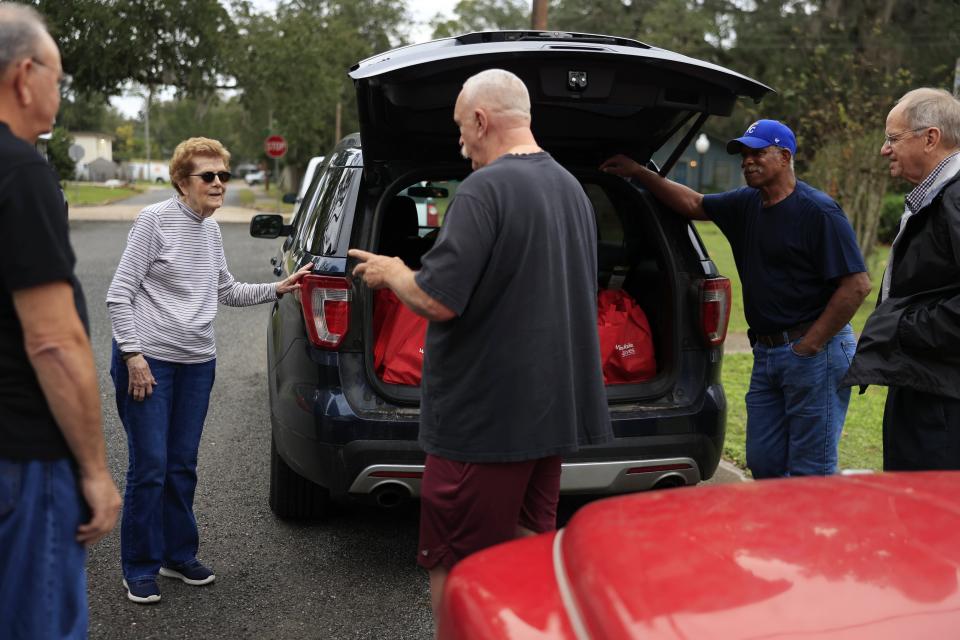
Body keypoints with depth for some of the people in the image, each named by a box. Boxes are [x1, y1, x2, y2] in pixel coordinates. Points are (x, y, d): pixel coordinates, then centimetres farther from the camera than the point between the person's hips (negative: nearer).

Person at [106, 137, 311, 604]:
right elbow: (119, 294, -11)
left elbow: (227, 292, 20)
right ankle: (139, 569, 12)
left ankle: (178, 555, 27)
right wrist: (133, 355, -17)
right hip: (148, 361, -6)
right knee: (150, 468, -2)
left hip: (197, 363, 6)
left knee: (182, 466, 13)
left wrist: (278, 289, 8)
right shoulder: (154, 220, -10)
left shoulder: (211, 230, 10)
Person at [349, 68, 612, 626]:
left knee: (456, 570, 4)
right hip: (552, 410, 9)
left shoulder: (484, 190, -18)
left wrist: (391, 273, -3)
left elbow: (438, 302, -23)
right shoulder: (572, 188, 10)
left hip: (483, 418, -8)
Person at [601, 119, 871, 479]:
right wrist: (637, 172, 22)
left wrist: (811, 344, -15)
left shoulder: (818, 212, -11)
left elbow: (857, 284, -16)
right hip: (766, 352, 8)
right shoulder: (746, 204, 13)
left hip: (814, 352, -8)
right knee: (763, 464, 12)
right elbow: (692, 203, 27)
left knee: (810, 473, -3)